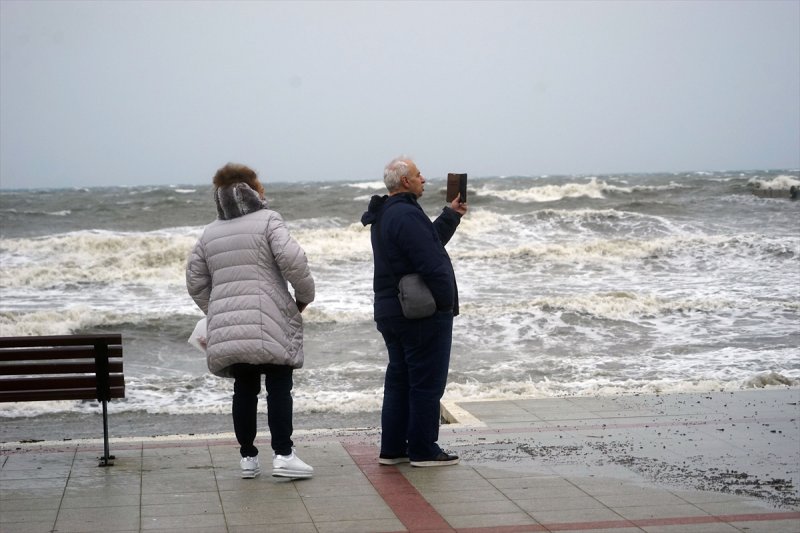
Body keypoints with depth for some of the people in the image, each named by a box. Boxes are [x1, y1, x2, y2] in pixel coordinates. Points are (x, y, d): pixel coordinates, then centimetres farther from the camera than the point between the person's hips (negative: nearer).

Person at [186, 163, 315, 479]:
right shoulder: (267, 220, -2)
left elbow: (195, 281, 16)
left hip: (226, 327, 5)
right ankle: (282, 455, -5)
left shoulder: (210, 233, 15)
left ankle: (248, 458, 14)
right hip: (269, 324, -5)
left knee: (244, 390, 11)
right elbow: (293, 261, -14)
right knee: (279, 388, -1)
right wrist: (305, 295, 0)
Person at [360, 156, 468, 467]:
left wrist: (451, 215, 30)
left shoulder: (384, 216, 14)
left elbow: (430, 241, 24)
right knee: (426, 383, -2)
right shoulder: (406, 215, -19)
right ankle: (423, 450, 4)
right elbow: (433, 264, -23)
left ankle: (392, 448, 19)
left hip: (390, 311, 10)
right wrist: (447, 302, -12)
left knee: (399, 380, 15)